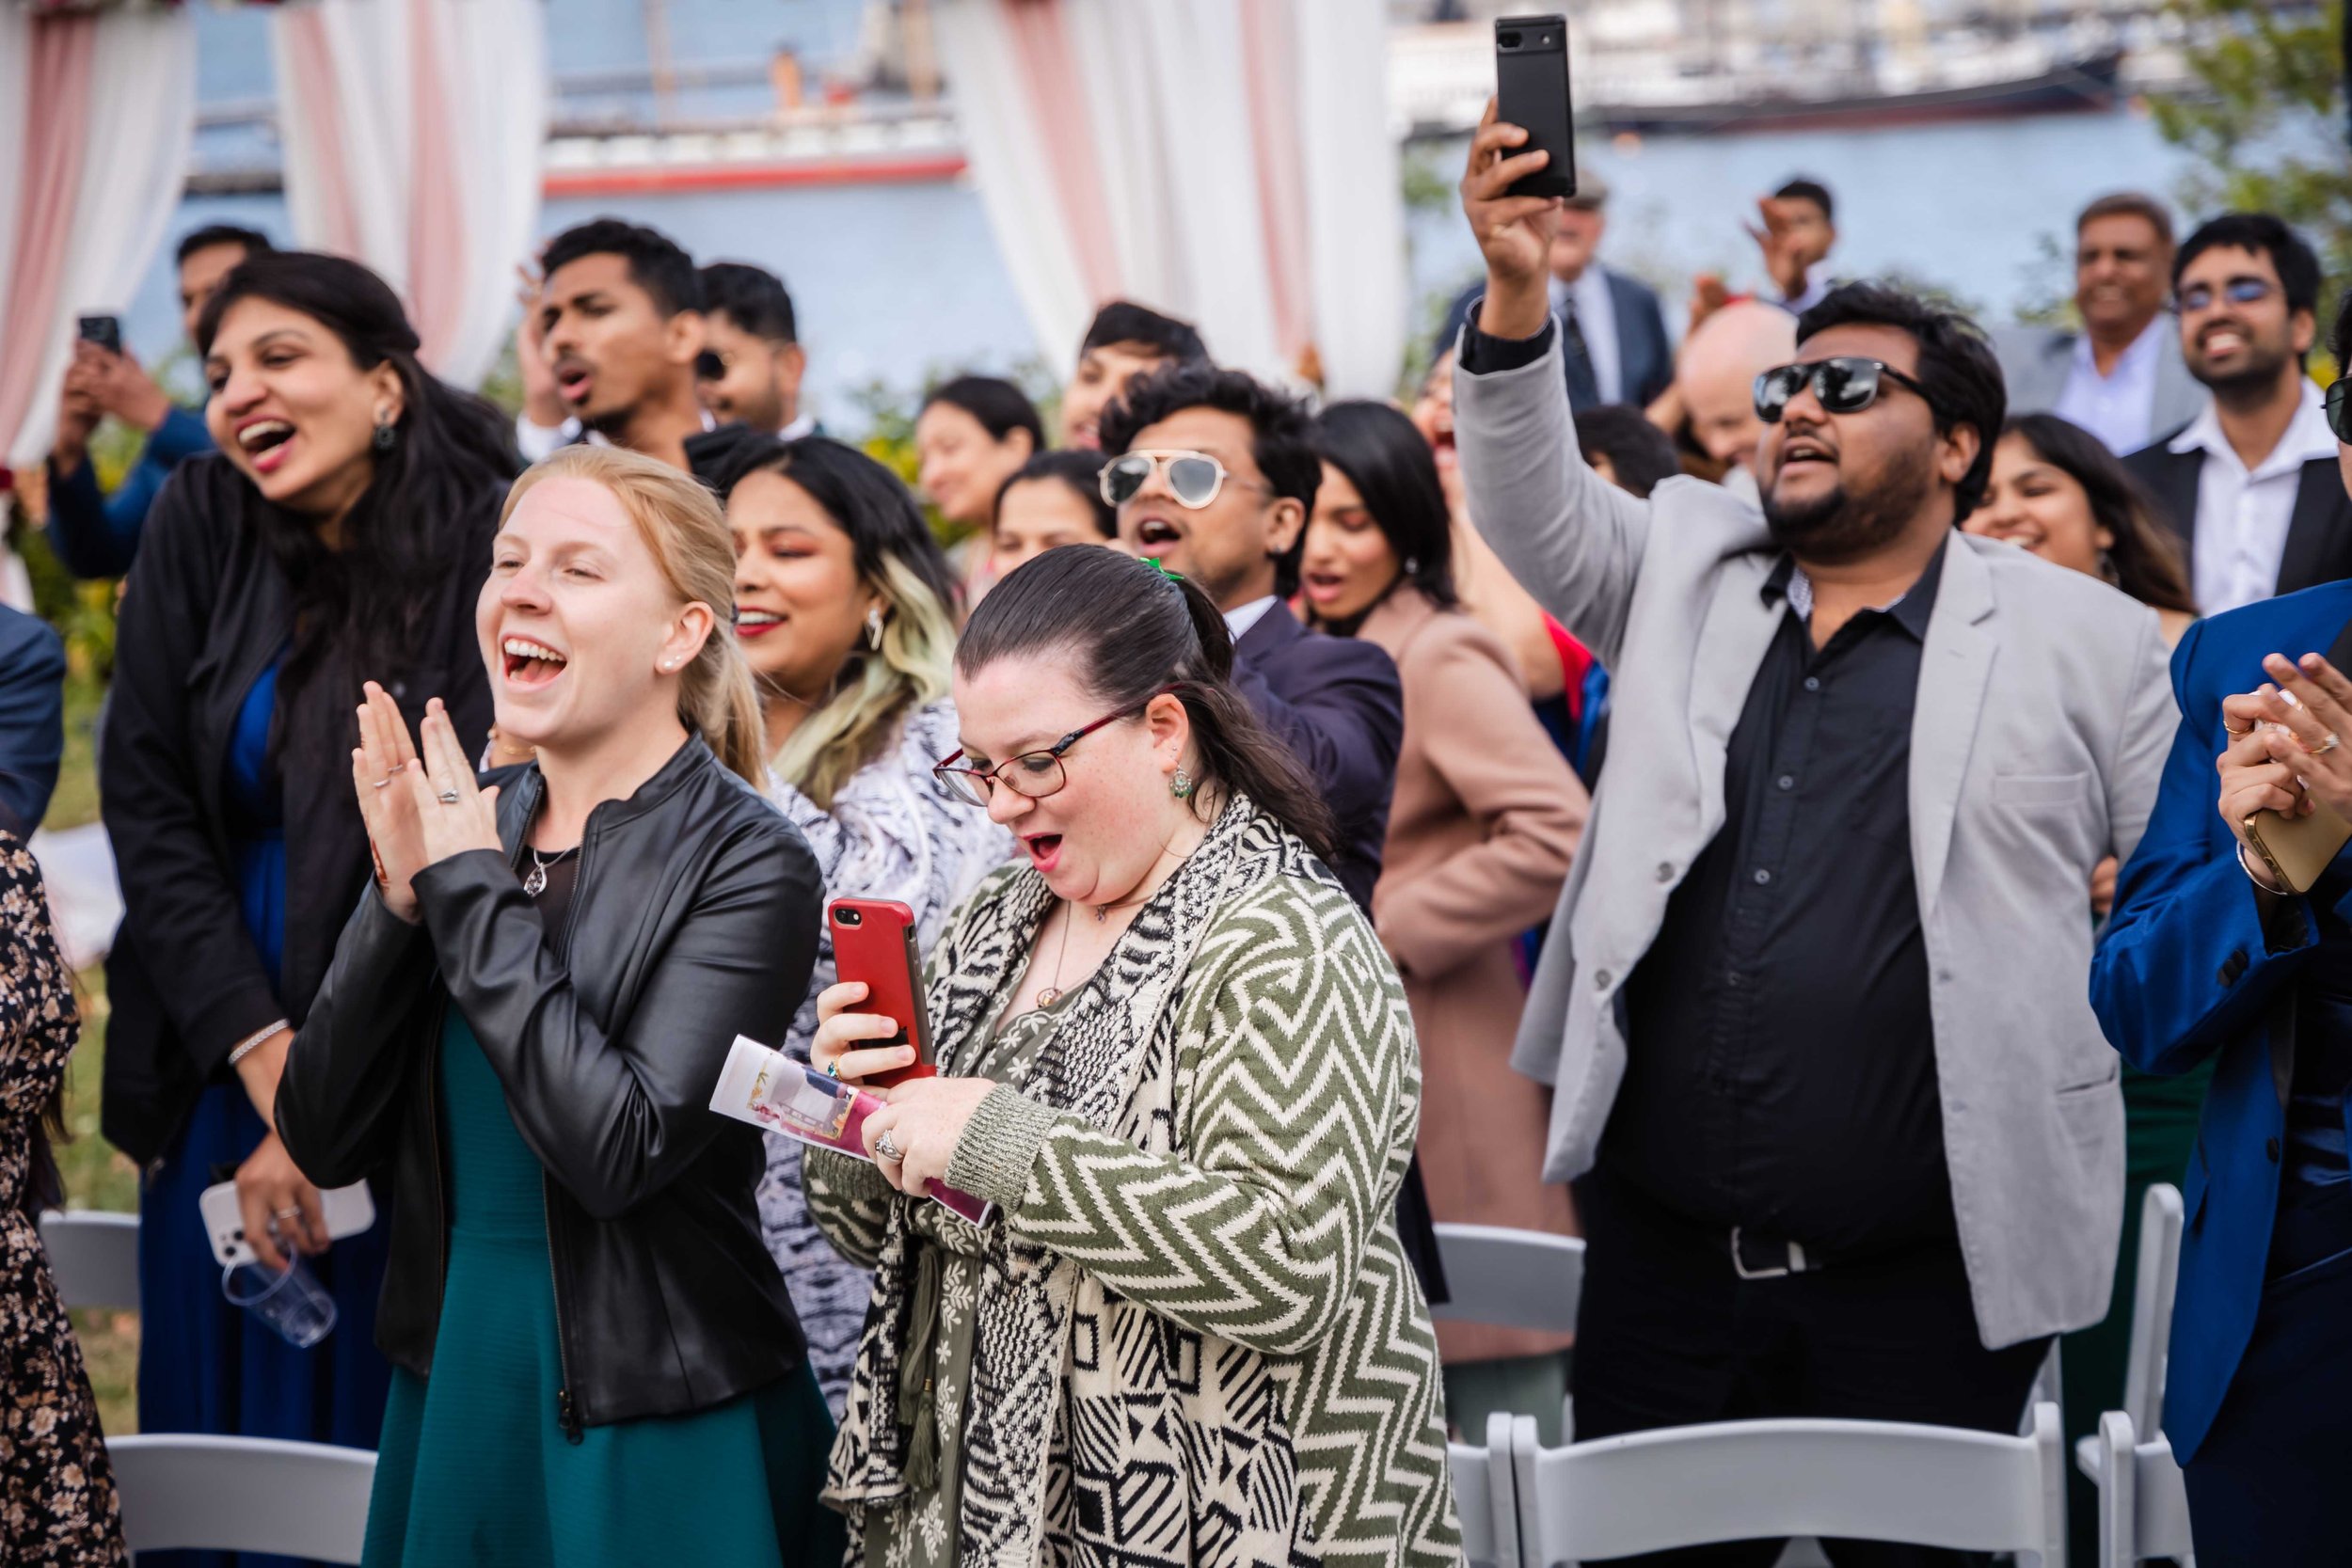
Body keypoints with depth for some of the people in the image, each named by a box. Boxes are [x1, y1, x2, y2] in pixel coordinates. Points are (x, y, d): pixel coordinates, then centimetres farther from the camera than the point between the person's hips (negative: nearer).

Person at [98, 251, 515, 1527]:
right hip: (224, 1076, 4)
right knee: (228, 1442, 9)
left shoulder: (493, 547, -11)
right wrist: (268, 1059, -11)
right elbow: (146, 809, -2)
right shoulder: (202, 526, -1)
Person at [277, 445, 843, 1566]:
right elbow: (325, 1140, 0)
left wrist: (472, 893, -18)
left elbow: (621, 1147, -23)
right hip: (449, 1389, 5)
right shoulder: (461, 822, 3)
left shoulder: (746, 864, -12)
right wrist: (401, 895, -12)